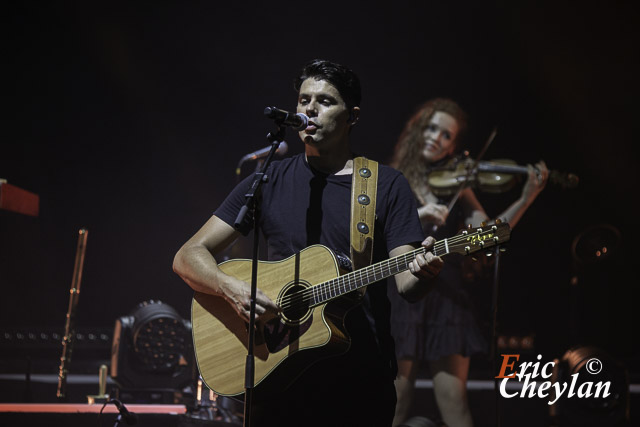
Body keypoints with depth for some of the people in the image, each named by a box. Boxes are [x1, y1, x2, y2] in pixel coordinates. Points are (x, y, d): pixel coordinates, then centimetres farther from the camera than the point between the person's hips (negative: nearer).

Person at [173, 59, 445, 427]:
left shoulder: (387, 185, 3)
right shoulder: (270, 180, 6)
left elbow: (406, 285, -5)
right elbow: (188, 257, 3)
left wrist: (425, 272, -29)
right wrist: (232, 288, -17)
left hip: (362, 381, -1)